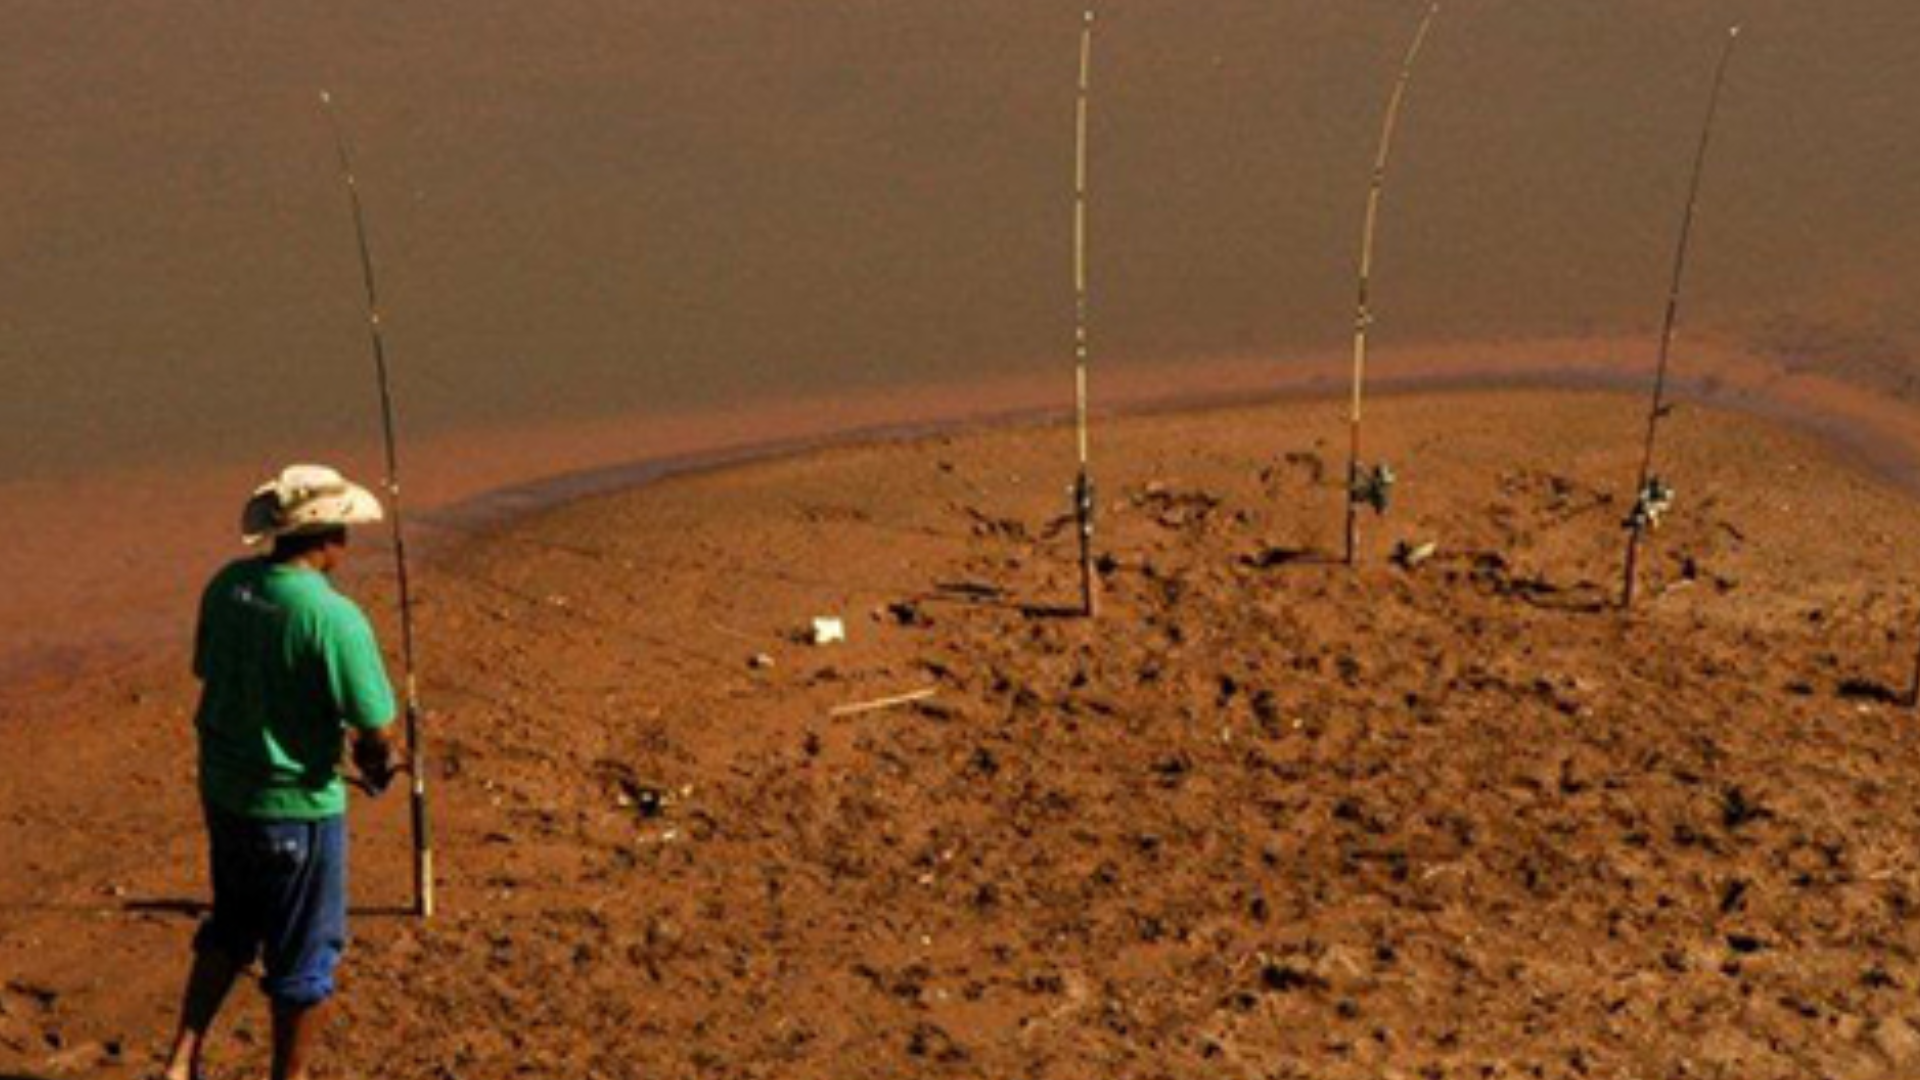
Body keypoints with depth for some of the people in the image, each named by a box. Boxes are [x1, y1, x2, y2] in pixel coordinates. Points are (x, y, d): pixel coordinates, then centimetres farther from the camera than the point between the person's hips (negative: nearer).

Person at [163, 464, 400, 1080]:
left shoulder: (227, 585, -4)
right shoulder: (334, 618, -25)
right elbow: (376, 734, -21)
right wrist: (376, 767, 5)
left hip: (223, 790, 7)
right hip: (297, 804, -7)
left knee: (232, 925, 27)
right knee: (304, 954, 12)